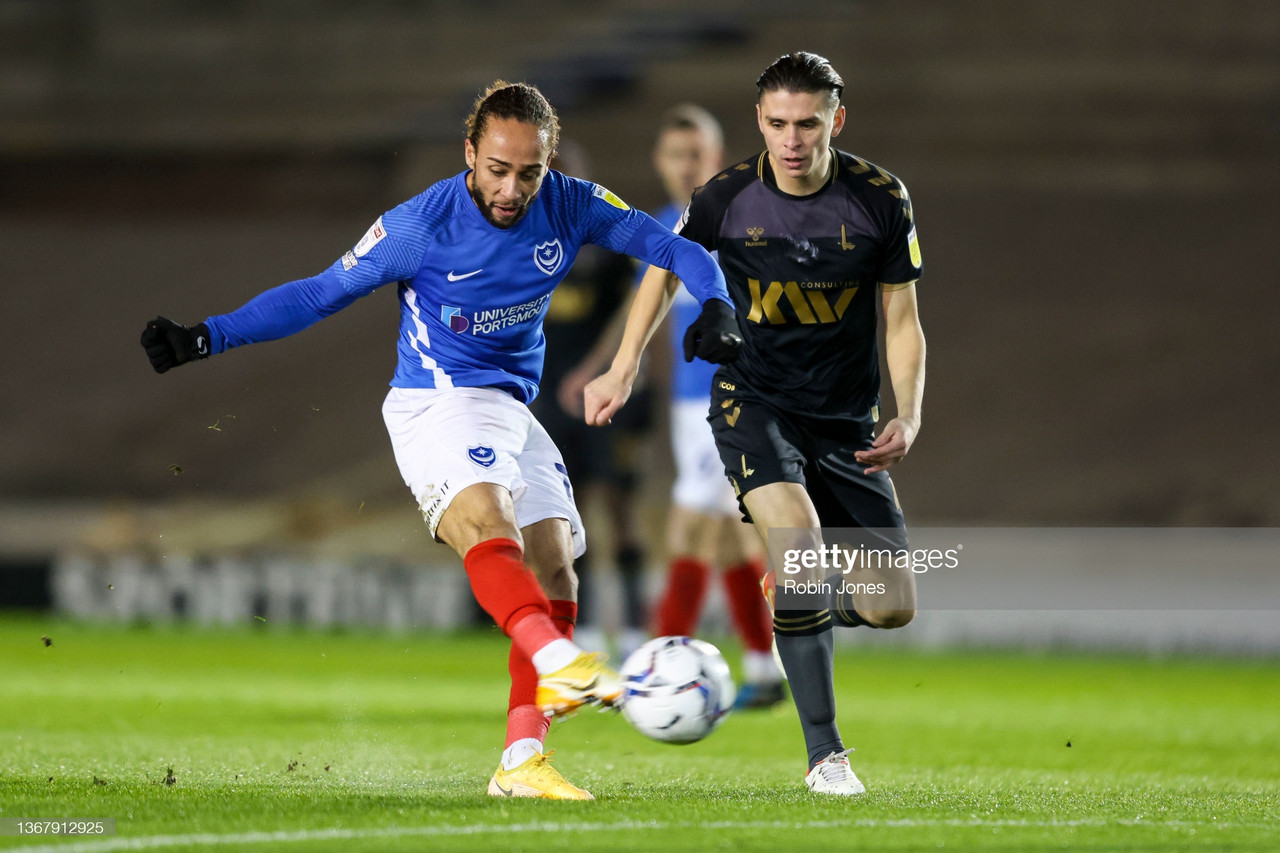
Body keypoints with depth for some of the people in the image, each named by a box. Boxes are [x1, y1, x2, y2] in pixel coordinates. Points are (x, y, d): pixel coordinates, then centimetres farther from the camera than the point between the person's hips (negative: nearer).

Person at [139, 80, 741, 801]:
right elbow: (317, 294, -7)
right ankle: (559, 662, -57)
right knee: (486, 522, -33)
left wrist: (716, 307, -17)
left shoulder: (569, 206, -4)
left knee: (554, 568, -5)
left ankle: (521, 761, -4)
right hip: (437, 403, -6)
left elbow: (671, 248, 3)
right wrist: (208, 338, -12)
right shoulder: (419, 226, -15)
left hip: (513, 411, 6)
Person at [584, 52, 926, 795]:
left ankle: (798, 607, 32)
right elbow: (667, 266, 11)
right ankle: (825, 754, -20)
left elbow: (902, 319, -1)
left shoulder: (881, 200, -8)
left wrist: (908, 418, -15)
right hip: (754, 401, -2)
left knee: (891, 607, -6)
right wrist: (624, 371, 9)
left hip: (846, 420, 2)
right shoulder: (729, 198, -9)